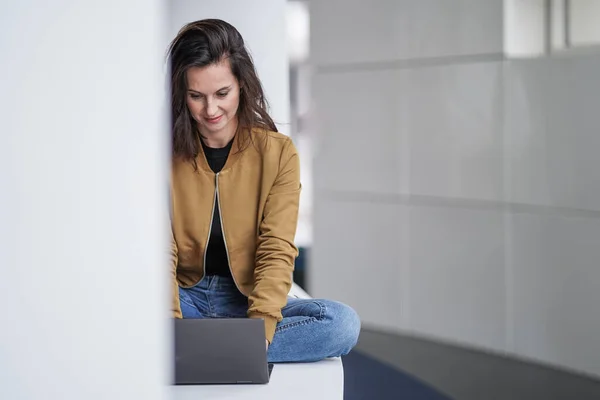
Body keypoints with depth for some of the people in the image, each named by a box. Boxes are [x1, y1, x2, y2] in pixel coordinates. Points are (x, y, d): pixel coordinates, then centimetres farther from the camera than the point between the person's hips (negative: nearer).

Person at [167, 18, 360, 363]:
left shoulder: (277, 152, -3)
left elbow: (277, 250, -11)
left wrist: (260, 325, -28)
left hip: (247, 299, 1)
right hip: (185, 296, -1)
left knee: (343, 322, -28)